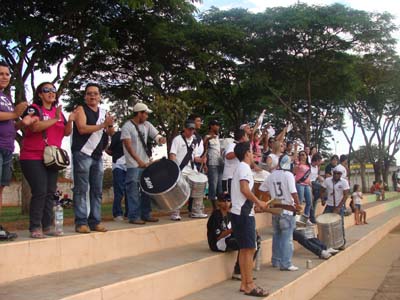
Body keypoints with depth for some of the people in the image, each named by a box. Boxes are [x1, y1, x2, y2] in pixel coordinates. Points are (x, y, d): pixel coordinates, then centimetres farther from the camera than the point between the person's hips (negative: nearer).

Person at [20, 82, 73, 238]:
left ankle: (47, 226, 9)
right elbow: (35, 126, -22)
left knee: (50, 192, 4)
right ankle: (35, 227, -7)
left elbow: (66, 133, 10)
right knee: (40, 192, -13)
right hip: (33, 158, -6)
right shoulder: (33, 108, -4)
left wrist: (70, 121, -9)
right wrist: (55, 119, -20)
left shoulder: (58, 112, 14)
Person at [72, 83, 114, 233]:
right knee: (81, 189, -6)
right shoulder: (81, 109, 0)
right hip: (82, 154, -6)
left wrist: (110, 126, -6)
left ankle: (95, 221, 12)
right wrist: (103, 125, -18)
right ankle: (81, 222, -5)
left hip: (97, 156, 7)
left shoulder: (103, 112, 17)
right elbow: (82, 128, -15)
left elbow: (110, 133, 16)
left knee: (97, 191, 7)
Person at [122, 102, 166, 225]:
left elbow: (156, 135, 9)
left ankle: (146, 214, 21)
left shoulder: (147, 125, 9)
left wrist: (160, 139, -18)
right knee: (133, 191, -5)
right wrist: (138, 160, -26)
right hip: (133, 165, -7)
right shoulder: (127, 126, -10)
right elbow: (128, 146, -17)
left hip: (146, 163, 7)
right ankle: (134, 216, 1)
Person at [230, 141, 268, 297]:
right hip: (244, 214, -10)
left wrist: (255, 203, 18)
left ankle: (244, 284, 14)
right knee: (249, 249, -8)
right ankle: (249, 286, -6)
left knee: (244, 249, 11)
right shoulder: (244, 167, -10)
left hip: (240, 212, 10)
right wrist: (258, 202, -11)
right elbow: (245, 189, -22)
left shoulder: (240, 168, 21)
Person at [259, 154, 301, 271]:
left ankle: (276, 261, 22)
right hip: (288, 209, -6)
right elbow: (293, 192, -19)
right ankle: (286, 264, -2)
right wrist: (297, 204, -6)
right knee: (287, 238, -2)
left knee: (276, 236, 15)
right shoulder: (288, 175, -13)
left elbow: (263, 189, 10)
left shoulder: (271, 175, 5)